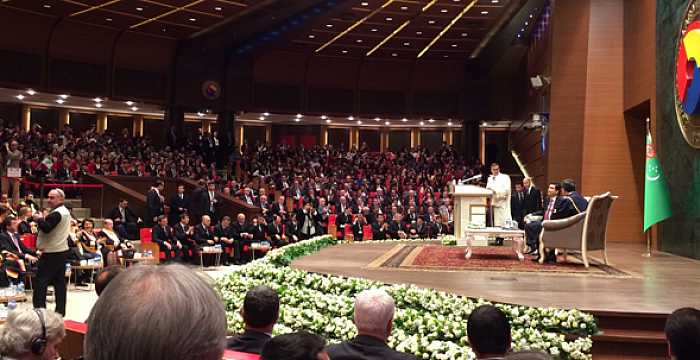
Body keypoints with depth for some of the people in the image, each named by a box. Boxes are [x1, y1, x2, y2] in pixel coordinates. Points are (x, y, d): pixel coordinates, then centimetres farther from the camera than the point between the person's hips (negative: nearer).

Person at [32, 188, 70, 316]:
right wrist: (43, 220, 7)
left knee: (41, 281, -4)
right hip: (62, 250, 9)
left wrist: (39, 219, -11)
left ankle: (39, 309, -4)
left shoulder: (56, 213, -17)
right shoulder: (66, 211, 13)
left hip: (51, 253, -9)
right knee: (60, 281, 9)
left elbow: (46, 228, -26)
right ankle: (60, 310, 12)